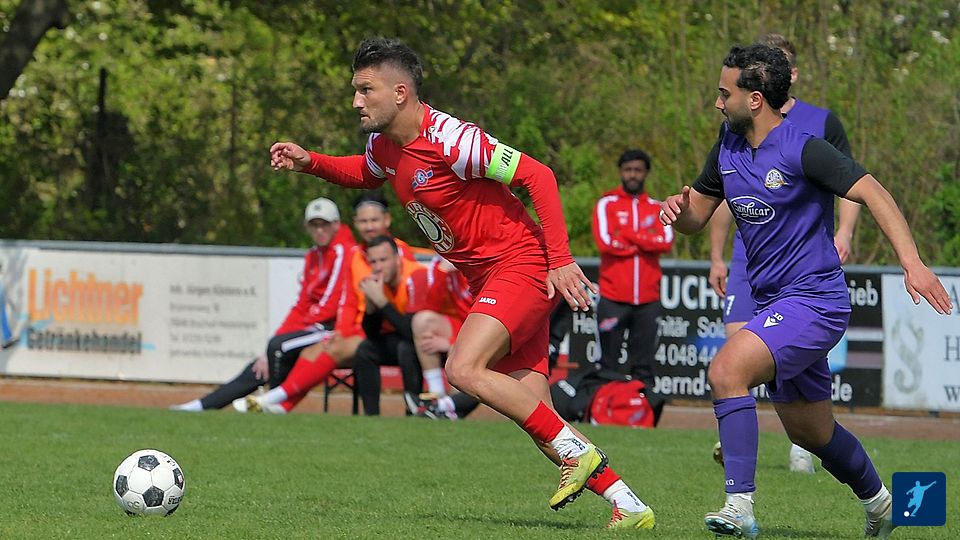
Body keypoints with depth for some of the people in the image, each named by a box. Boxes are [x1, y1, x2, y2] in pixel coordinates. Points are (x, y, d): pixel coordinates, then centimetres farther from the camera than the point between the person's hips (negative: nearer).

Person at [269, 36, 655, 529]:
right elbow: (365, 174, 30)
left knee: (464, 369, -25)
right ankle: (630, 506, 7)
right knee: (533, 414, 2)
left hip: (522, 264, -9)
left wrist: (560, 260, -25)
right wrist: (309, 162, 11)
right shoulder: (384, 146, 5)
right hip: (487, 280, 9)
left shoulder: (449, 139, -21)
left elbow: (537, 176, -21)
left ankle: (576, 452, -14)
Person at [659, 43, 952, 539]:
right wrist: (678, 209, -8)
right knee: (812, 433, 19)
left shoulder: (802, 149, -16)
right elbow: (697, 216, 17)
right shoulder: (728, 149, 7)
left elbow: (873, 193, -20)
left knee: (726, 370, -28)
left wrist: (911, 262, -31)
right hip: (773, 304, 9)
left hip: (813, 301, -9)